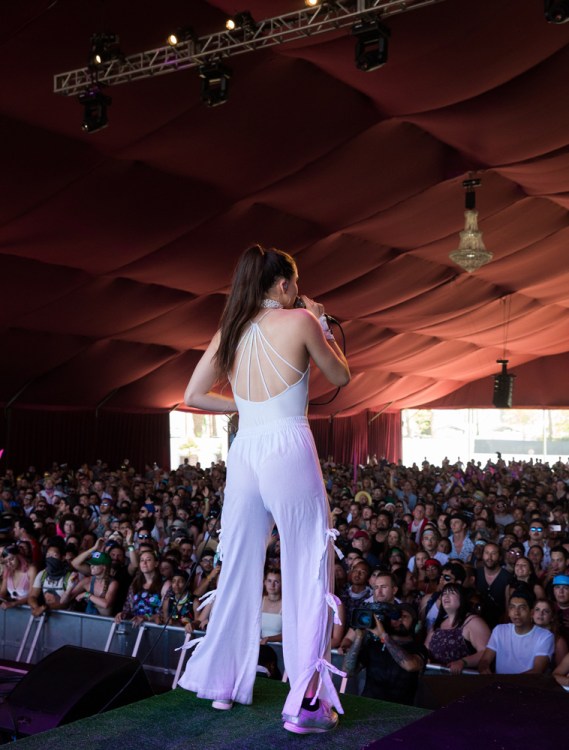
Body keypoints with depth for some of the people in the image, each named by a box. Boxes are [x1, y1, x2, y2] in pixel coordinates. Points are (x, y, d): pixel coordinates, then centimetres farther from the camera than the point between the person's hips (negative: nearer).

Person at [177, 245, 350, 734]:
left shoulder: (231, 331, 11)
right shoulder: (299, 321, -3)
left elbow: (194, 396, 13)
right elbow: (342, 377, 8)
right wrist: (321, 324, 16)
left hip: (244, 452, 6)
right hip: (288, 451, -5)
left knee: (239, 570, 16)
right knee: (309, 575, 2)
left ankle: (224, 684, 27)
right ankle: (306, 702, 2)